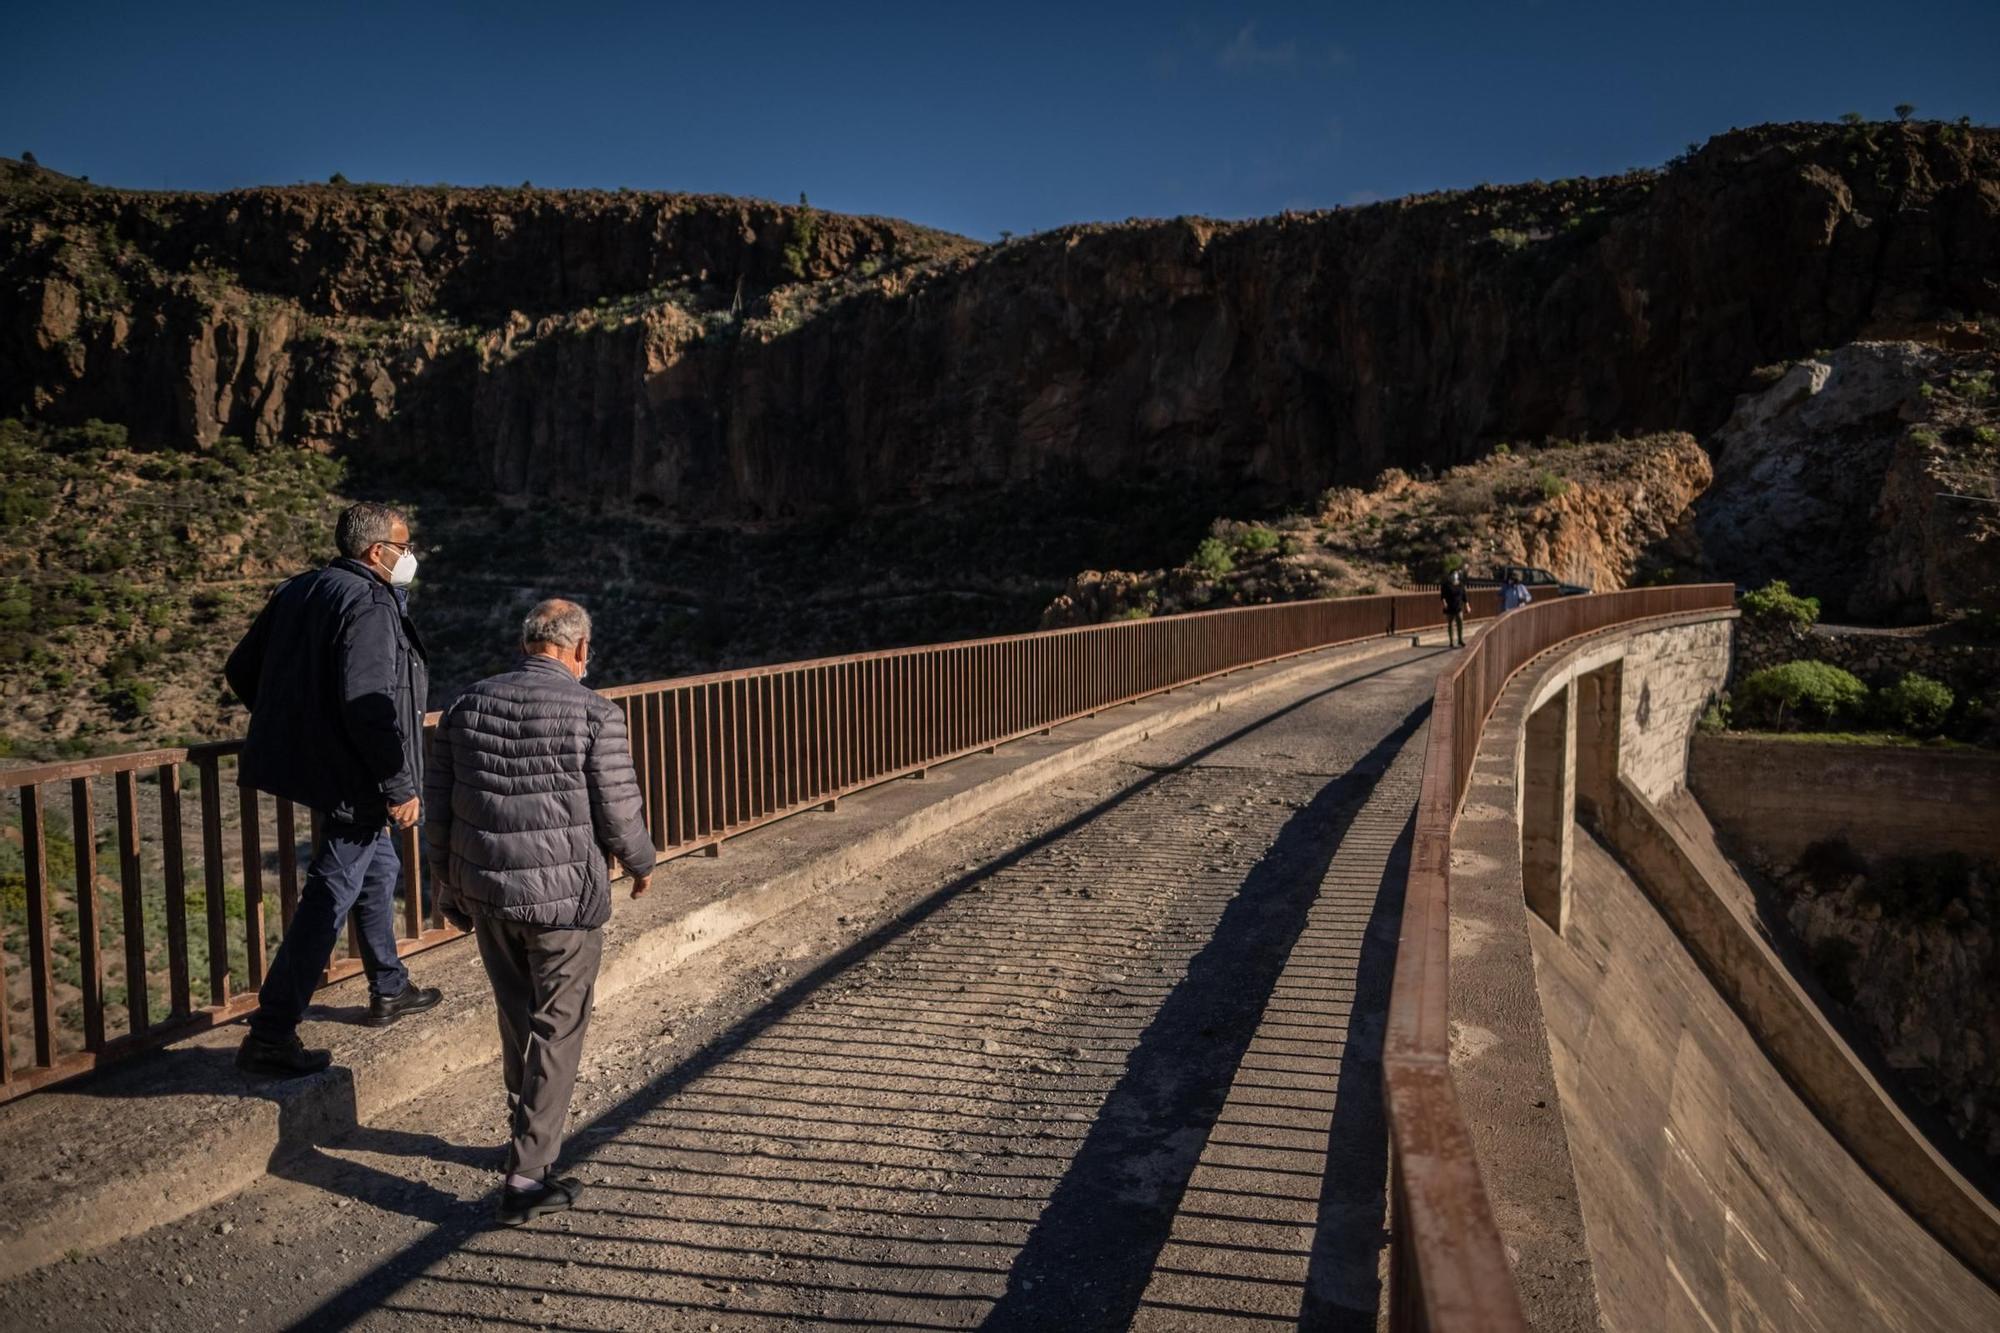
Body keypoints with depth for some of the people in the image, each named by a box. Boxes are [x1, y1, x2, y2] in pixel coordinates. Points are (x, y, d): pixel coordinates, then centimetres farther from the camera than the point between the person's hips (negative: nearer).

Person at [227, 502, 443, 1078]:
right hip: (353, 778, -10)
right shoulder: (370, 606, -20)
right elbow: (369, 705, -28)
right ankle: (270, 1035, 3)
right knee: (329, 898, -3)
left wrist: (292, 722, 25)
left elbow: (242, 669, 14)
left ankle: (389, 990, 40)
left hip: (312, 764, 10)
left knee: (379, 872, 25)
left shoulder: (299, 592, 9)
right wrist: (400, 787, -21)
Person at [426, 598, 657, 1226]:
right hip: (563, 898, -5)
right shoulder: (595, 714, -13)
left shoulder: (466, 705, 2)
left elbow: (437, 809, 7)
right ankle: (527, 1177, 10)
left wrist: (449, 886, 19)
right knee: (556, 1032, 8)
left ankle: (534, 1136, 39)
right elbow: (620, 814, -10)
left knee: (515, 1020, 22)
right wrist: (641, 864, 10)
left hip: (485, 894, 5)